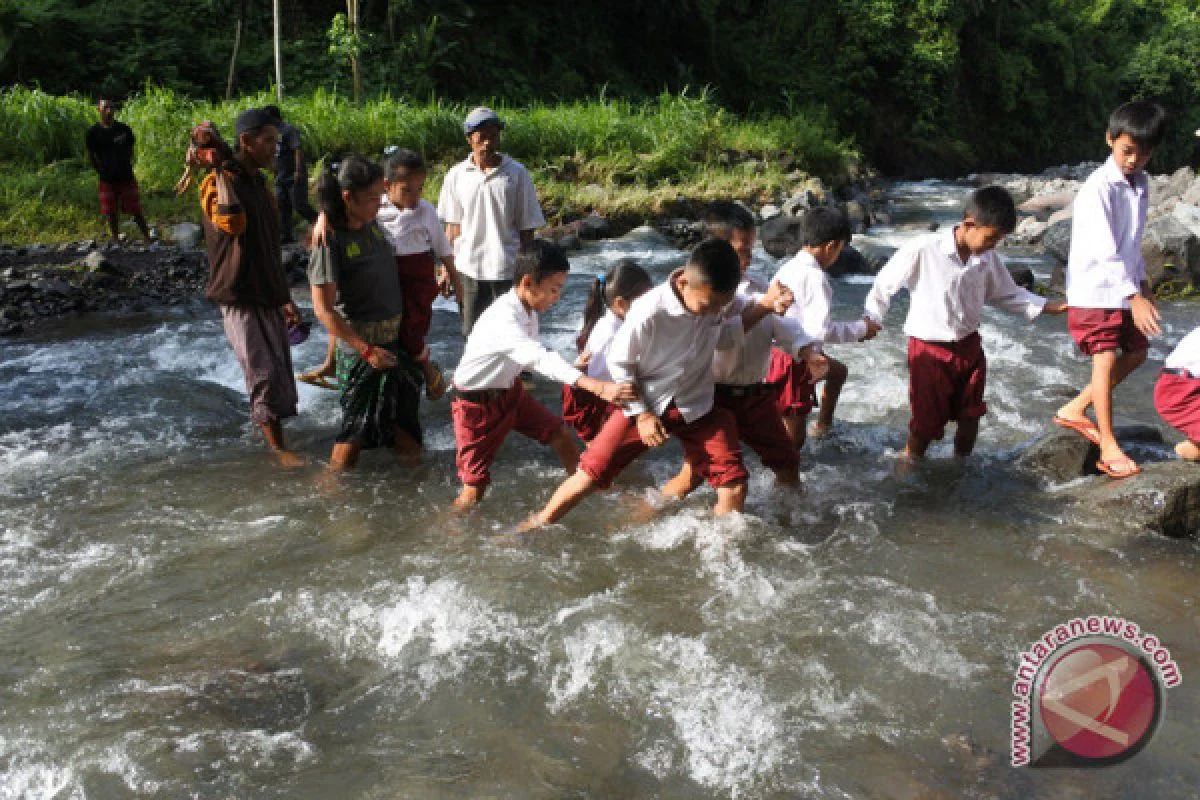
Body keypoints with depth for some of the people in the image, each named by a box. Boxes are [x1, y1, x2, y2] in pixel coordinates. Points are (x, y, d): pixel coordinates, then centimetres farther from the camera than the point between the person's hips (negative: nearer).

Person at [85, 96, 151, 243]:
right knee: (111, 214, 6)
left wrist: (125, 167, 4)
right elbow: (91, 156, 6)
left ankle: (148, 240, 6)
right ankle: (116, 242, 16)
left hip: (126, 177, 0)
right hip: (107, 180, 0)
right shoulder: (93, 132, -2)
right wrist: (102, 171, 1)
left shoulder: (124, 129, 0)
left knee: (136, 212, 2)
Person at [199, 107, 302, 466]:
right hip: (239, 298, -8)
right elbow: (232, 224, -35)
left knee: (280, 375, 10)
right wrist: (221, 171, -25)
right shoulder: (218, 182, -11)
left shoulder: (259, 184, 14)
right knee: (266, 375, -11)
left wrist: (284, 299, 22)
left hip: (269, 297, 8)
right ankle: (278, 447, 0)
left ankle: (275, 440, 23)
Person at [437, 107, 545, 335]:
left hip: (507, 271, -2)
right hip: (469, 269, 2)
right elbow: (453, 226, 8)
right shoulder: (456, 175, 2)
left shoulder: (516, 173, -3)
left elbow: (526, 228, 0)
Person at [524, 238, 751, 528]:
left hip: (697, 406, 3)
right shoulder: (648, 312, -27)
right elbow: (619, 362, -12)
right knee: (592, 472, -2)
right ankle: (535, 526, 17)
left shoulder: (716, 300, -14)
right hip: (645, 404, -3)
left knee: (734, 480, -8)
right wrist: (641, 415, -12)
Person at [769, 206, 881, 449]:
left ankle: (823, 422, 50)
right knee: (793, 441, -1)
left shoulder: (788, 268, 4)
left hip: (780, 348, 10)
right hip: (794, 363, -10)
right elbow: (822, 329, -27)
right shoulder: (815, 277, -22)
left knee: (838, 371, 34)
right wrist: (861, 328, -12)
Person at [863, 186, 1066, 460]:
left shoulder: (987, 258, -3)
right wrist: (871, 322, -14)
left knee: (970, 417, 16)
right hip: (930, 349, -5)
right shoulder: (923, 250, -21)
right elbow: (884, 286, -11)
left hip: (969, 346, 6)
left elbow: (1007, 294, 11)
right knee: (926, 424, 3)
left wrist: (1049, 307, 4)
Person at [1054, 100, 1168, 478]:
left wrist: (1143, 284, 13)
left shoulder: (1141, 183, 6)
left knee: (1136, 352, 12)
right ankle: (1108, 446, 1)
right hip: (1095, 289, -8)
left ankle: (1074, 410, 21)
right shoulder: (1099, 188, -20)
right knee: (1106, 360, -6)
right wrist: (1135, 297, -24)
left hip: (1124, 287, 8)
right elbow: (1105, 252, -24)